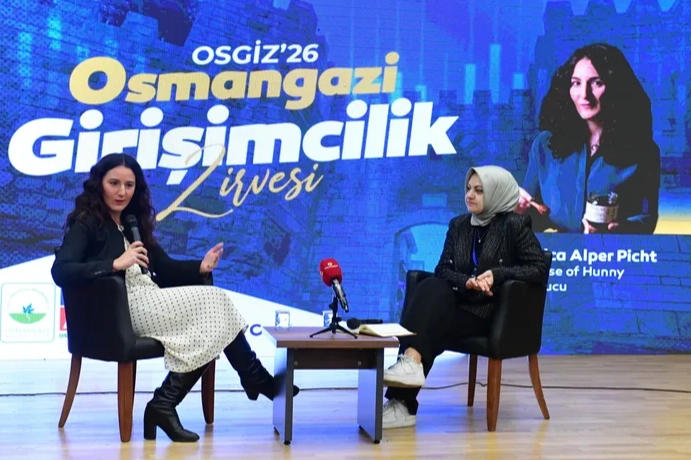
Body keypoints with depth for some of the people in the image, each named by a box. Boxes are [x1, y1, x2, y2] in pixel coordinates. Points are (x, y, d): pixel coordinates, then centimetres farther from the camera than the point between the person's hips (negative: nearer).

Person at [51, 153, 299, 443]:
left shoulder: (132, 223, 23)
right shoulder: (86, 223, -1)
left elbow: (165, 268, 19)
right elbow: (60, 272, -18)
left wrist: (200, 267, 1)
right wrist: (115, 264, -27)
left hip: (146, 303, 8)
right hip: (120, 312, -8)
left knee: (213, 323, -15)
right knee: (214, 301, -13)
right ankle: (260, 383, 0)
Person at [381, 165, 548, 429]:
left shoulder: (515, 225, -2)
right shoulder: (458, 225, 13)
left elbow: (540, 269, -6)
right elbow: (442, 269, 7)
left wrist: (498, 274, -17)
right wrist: (467, 282, -14)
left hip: (491, 313, -4)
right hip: (458, 303, 4)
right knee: (431, 288, -31)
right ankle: (410, 362, -41)